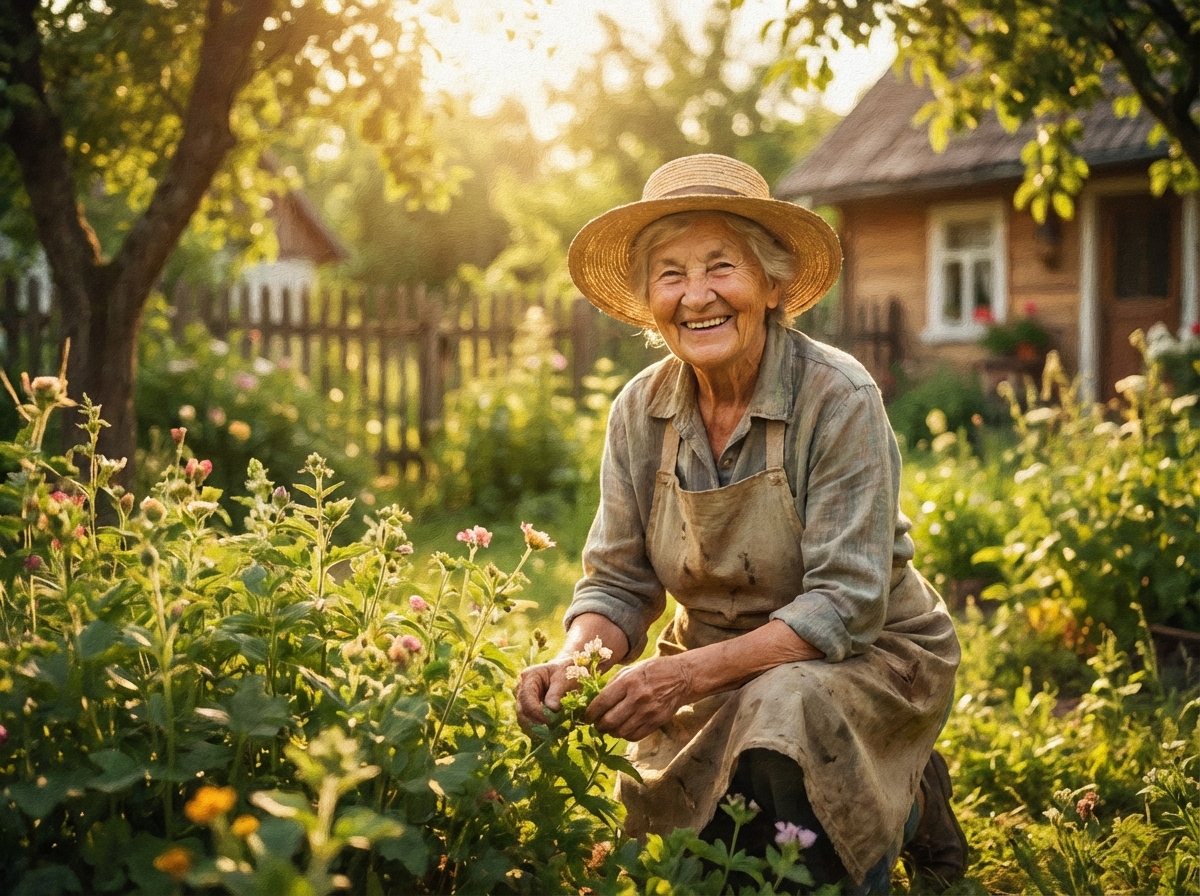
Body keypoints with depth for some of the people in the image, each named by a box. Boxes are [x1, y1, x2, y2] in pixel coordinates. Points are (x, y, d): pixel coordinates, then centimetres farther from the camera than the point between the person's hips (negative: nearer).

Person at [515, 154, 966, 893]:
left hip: (866, 657, -5)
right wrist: (573, 660, -26)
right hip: (720, 668, 5)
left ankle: (898, 804, 0)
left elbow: (846, 605, -25)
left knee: (784, 713, -35)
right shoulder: (640, 413, -6)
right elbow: (619, 583, -3)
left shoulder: (838, 399, -21)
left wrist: (692, 672, -36)